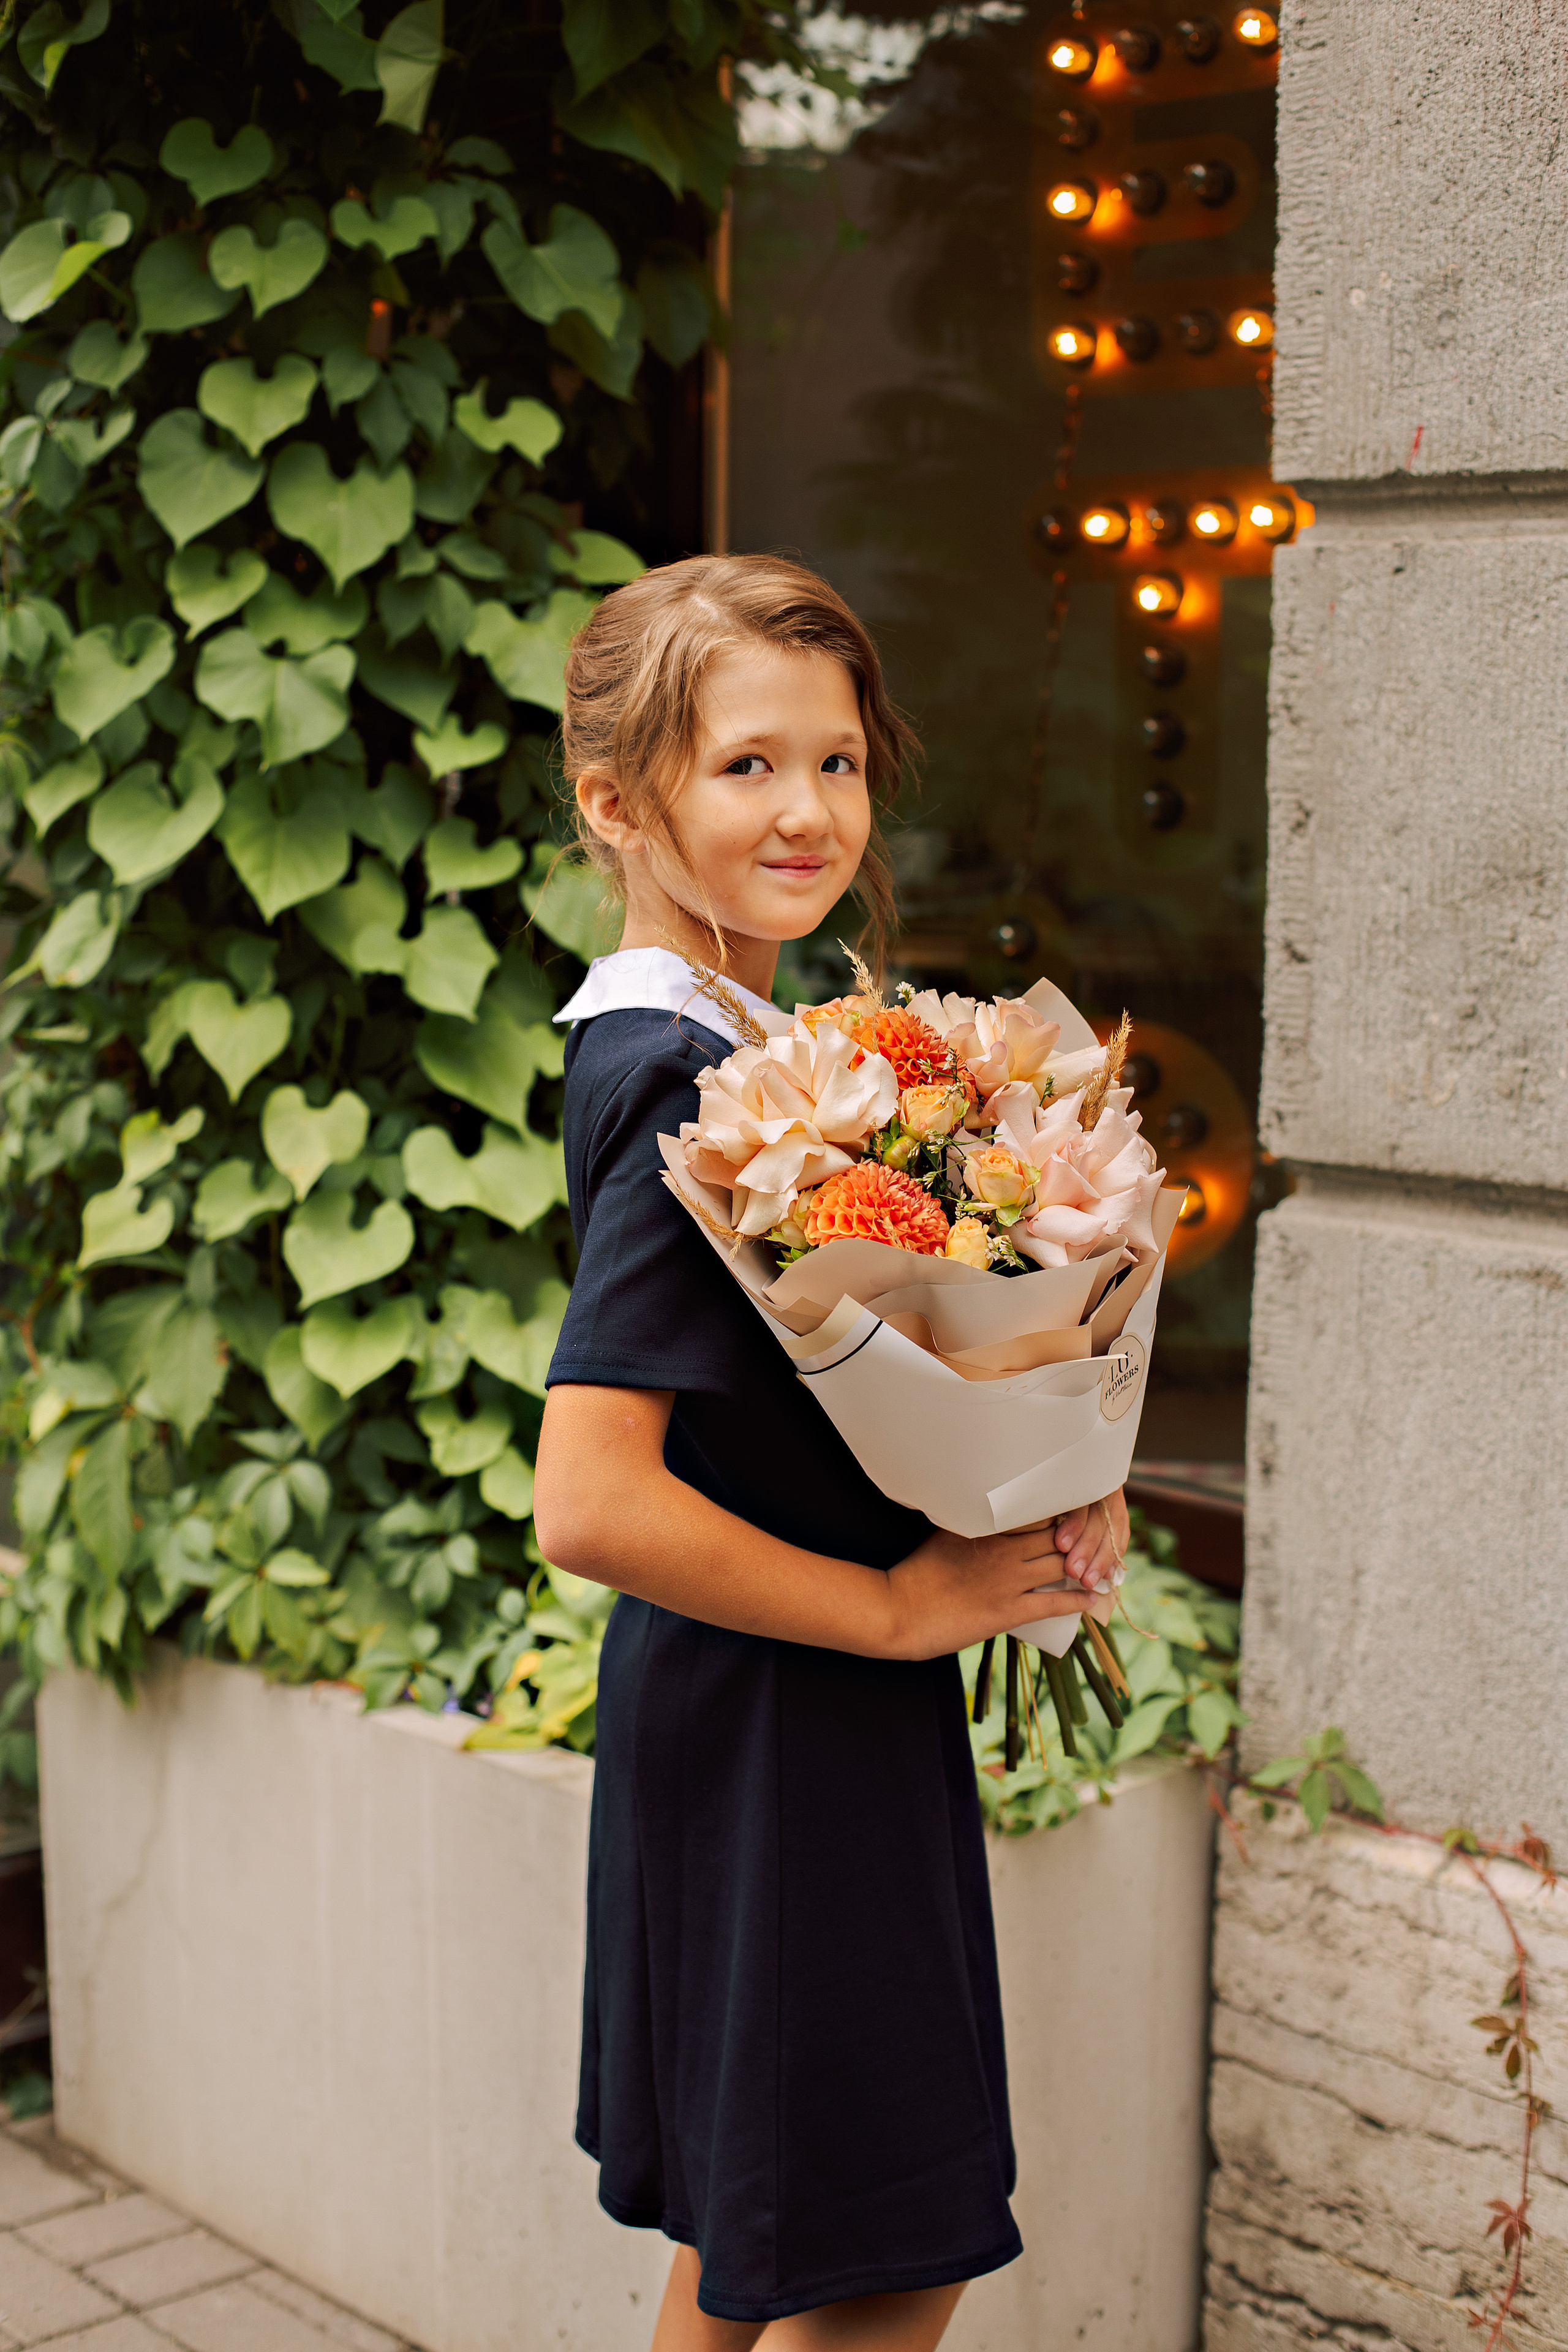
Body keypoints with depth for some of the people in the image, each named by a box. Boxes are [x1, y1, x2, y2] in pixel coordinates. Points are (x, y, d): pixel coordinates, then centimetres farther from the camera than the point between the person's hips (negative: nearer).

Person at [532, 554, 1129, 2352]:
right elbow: (590, 1505, -28)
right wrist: (901, 1603, -18)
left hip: (736, 1717, 10)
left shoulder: (707, 1039, 7)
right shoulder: (689, 1089, -21)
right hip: (784, 1725, -10)